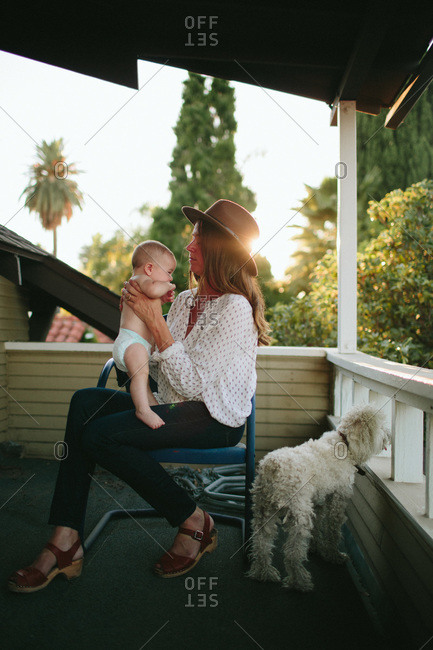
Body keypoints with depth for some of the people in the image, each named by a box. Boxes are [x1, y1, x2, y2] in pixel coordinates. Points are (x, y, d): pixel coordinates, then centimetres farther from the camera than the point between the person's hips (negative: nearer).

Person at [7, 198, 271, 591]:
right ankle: (65, 542, -16)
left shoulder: (235, 308, -13)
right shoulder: (185, 300, 13)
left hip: (217, 419, -8)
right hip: (178, 409, 8)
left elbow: (191, 383, -19)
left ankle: (193, 523, -7)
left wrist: (155, 323, -19)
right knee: (86, 401, -14)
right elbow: (160, 373, 10)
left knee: (99, 434, -23)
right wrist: (142, 315, 0)